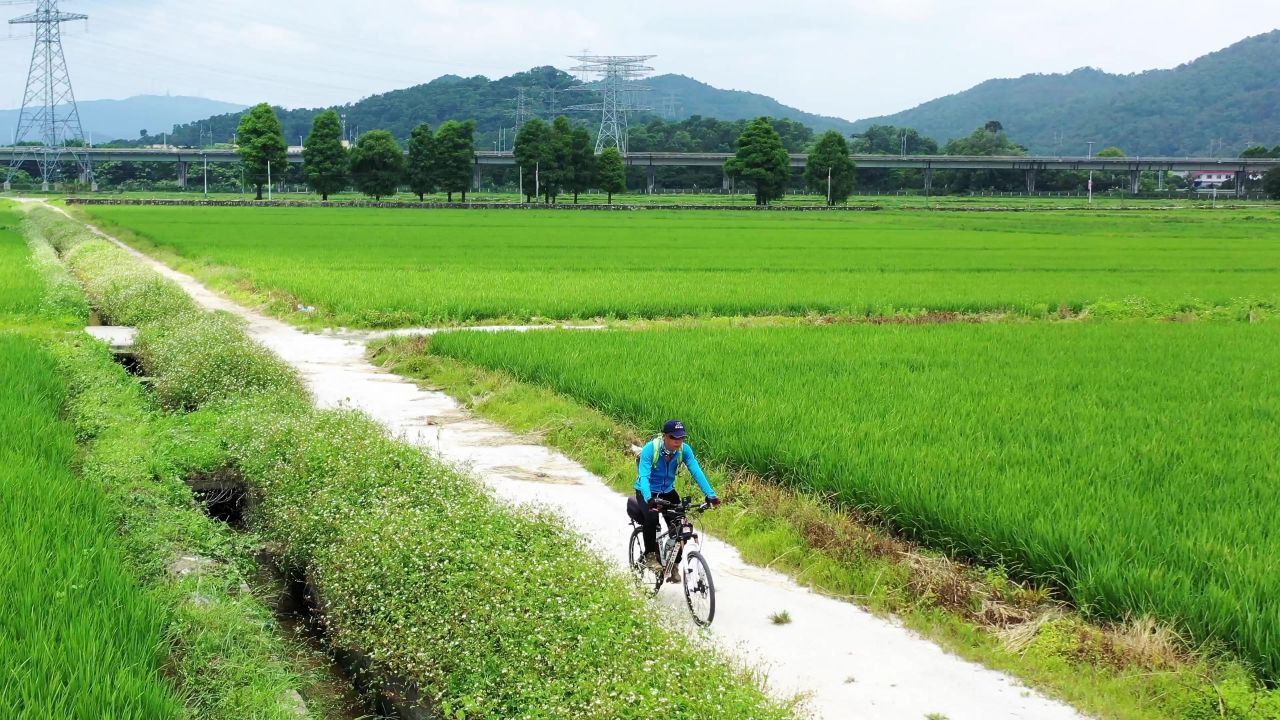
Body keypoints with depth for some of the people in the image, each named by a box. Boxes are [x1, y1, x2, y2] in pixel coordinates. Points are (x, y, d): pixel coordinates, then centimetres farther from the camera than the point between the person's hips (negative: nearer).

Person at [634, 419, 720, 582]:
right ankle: (650, 556, -11)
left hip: (667, 491, 4)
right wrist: (649, 500, -53)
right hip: (646, 492, -4)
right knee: (651, 517, -32)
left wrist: (710, 495, -36)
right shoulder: (650, 449, -28)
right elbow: (643, 476, -36)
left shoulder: (684, 449, -17)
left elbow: (696, 472, -23)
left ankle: (674, 565, 9)